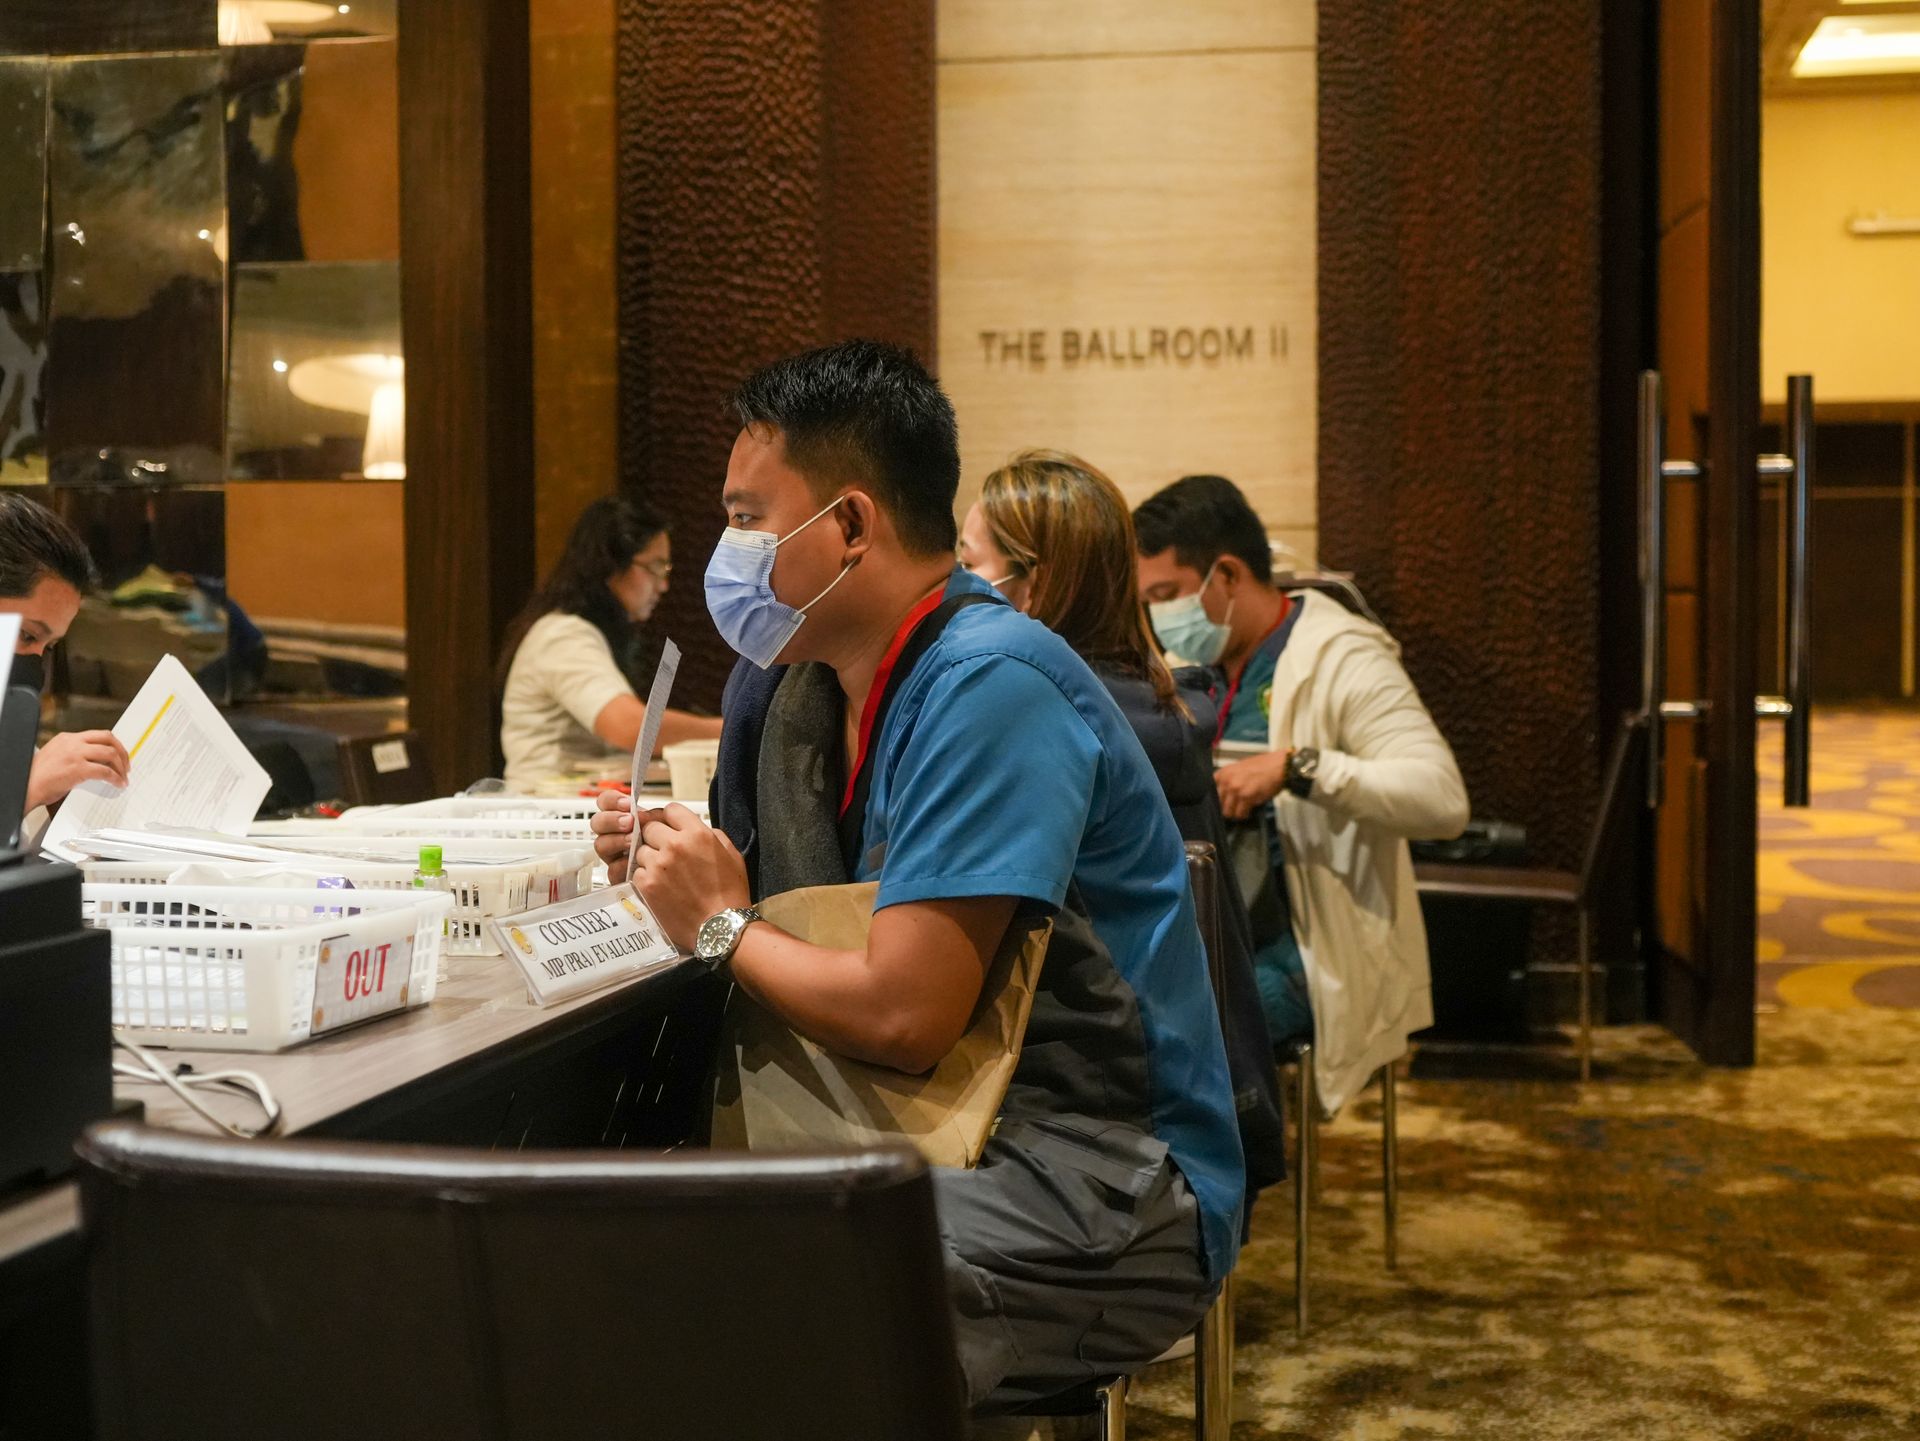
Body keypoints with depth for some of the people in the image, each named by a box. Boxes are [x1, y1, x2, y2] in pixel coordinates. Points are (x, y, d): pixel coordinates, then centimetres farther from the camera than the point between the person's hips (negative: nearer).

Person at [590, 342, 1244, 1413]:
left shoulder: (988, 683, -17)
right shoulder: (816, 687, 10)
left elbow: (901, 1014, -22)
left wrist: (721, 925, -6)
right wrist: (687, 873, 1)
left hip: (1114, 1198, -8)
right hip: (971, 1142, 8)